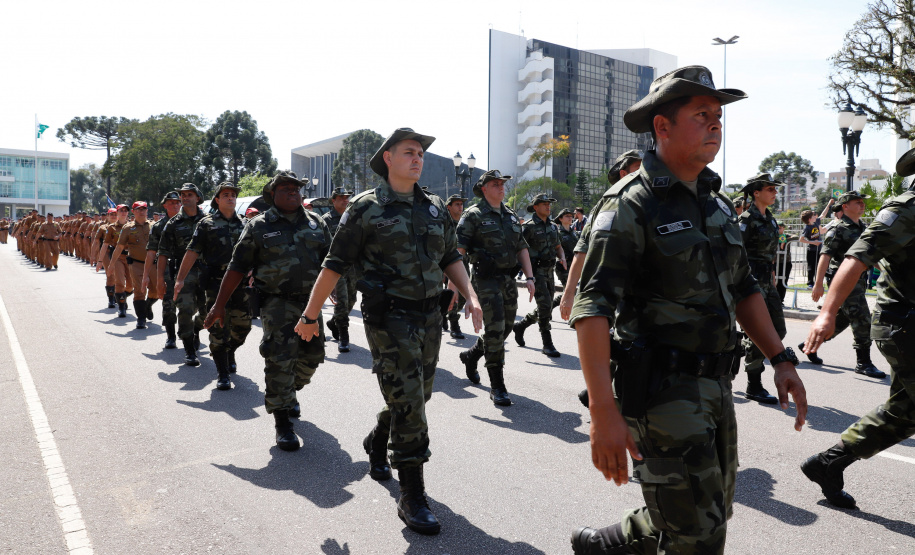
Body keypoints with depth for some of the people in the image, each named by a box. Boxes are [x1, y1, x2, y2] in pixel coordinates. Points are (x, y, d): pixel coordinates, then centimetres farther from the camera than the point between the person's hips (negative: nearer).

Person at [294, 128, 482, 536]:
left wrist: (470, 296, 1)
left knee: (416, 397, 17)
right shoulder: (366, 208, -5)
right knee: (407, 403, -7)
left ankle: (376, 443, 47)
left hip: (429, 317, 6)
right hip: (388, 318, -6)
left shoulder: (436, 208, 10)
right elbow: (335, 265, -3)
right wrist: (310, 315, -1)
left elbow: (451, 258, 16)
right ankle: (412, 498, 6)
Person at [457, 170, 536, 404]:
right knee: (495, 330, -9)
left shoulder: (511, 215, 15)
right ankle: (497, 387, 0)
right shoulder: (474, 215, -5)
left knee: (505, 328, 14)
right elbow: (458, 249, -11)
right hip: (487, 280, -7)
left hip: (509, 279, 7)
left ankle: (471, 356, 39)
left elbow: (522, 248, 17)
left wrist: (529, 277, 8)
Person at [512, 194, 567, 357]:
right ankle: (547, 344, -5)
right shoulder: (529, 227, -8)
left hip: (549, 271, 7)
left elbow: (558, 247, 23)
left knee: (545, 309, 13)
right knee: (545, 306, -13)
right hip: (536, 271, -7)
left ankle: (520, 325, 35)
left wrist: (562, 258, 2)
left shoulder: (553, 226, 14)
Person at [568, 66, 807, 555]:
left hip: (715, 385, 9)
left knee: (711, 513, 20)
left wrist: (780, 359, 11)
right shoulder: (630, 205, -14)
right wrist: (604, 412, -28)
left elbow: (742, 288, 20)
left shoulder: (715, 202, 12)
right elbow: (593, 310, -22)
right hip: (661, 388, -8)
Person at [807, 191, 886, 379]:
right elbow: (825, 256, -17)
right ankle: (863, 363, -2)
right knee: (862, 320, -10)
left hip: (859, 281, 8)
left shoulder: (864, 228, 16)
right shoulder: (838, 230, -10)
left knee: (842, 320, 13)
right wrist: (818, 284, -23)